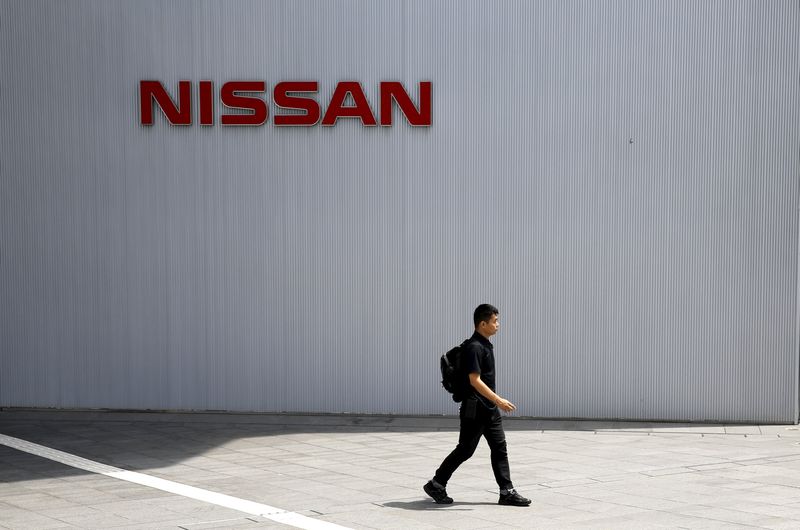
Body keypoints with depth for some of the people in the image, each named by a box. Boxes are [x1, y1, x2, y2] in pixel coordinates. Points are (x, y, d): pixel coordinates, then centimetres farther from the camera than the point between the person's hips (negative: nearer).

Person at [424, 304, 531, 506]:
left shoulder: (486, 345, 12)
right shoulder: (473, 347, -18)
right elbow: (475, 380, -24)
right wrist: (498, 400, -26)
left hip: (490, 408, 9)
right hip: (475, 409, -9)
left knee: (499, 448, 5)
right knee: (465, 450, -1)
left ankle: (507, 492, 6)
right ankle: (436, 484, 11)